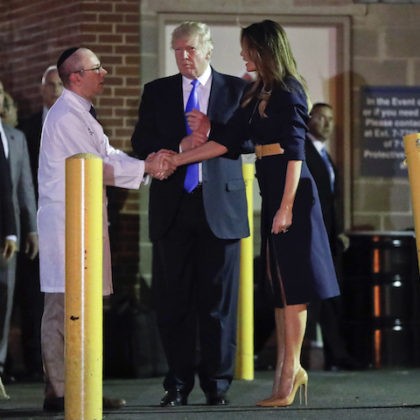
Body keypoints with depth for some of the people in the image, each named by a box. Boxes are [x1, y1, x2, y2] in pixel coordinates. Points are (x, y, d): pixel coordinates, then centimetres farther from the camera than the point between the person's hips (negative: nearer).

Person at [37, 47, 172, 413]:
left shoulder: (82, 114, 19)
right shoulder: (66, 116, -14)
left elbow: (108, 155, 15)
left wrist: (145, 164, 0)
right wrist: (145, 168, -9)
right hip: (66, 220, -10)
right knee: (63, 307, -9)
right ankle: (59, 392, -9)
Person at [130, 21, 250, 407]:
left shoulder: (236, 89, 8)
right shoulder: (157, 92, 12)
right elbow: (141, 143, 6)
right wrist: (178, 147, -11)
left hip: (220, 205, -1)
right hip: (173, 206, 2)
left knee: (218, 298, 0)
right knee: (173, 299, 1)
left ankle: (217, 382, 8)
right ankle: (178, 383, 8)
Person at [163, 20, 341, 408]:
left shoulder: (289, 93, -9)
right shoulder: (258, 95, 16)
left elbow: (295, 153, -14)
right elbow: (226, 140, 17)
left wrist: (286, 206, -19)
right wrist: (177, 160, 17)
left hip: (291, 193, -9)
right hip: (271, 192, 9)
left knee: (290, 280, -8)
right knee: (278, 282, 8)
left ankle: (289, 373, -8)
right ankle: (287, 369, 10)